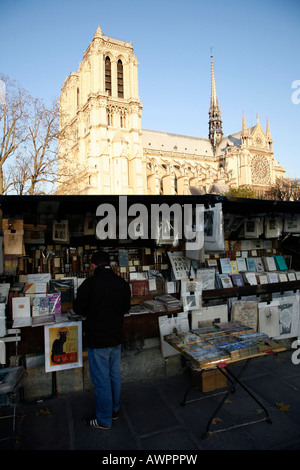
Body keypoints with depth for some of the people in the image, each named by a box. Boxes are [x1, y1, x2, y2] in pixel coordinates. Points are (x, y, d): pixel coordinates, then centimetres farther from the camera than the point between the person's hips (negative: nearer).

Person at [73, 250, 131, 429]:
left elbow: (79, 308, -9)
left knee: (101, 379, 9)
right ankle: (115, 410, 39)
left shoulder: (90, 283, -20)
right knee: (115, 374, 21)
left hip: (98, 340, -6)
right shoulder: (123, 283, -3)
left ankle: (104, 420, 24)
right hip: (117, 337, 6)